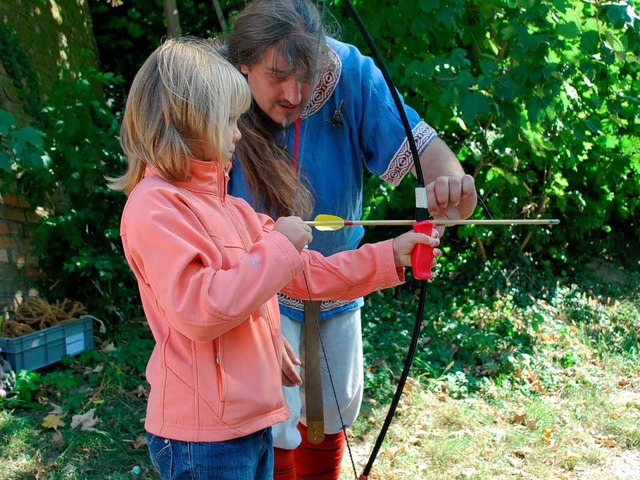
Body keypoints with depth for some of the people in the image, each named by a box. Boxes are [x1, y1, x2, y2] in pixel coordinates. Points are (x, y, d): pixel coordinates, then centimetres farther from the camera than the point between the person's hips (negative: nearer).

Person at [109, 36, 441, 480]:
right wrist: (277, 247, -21)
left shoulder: (226, 205, 12)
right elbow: (196, 310, -28)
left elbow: (302, 272, 15)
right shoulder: (155, 207, -18)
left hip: (252, 417, 9)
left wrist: (389, 258, 9)